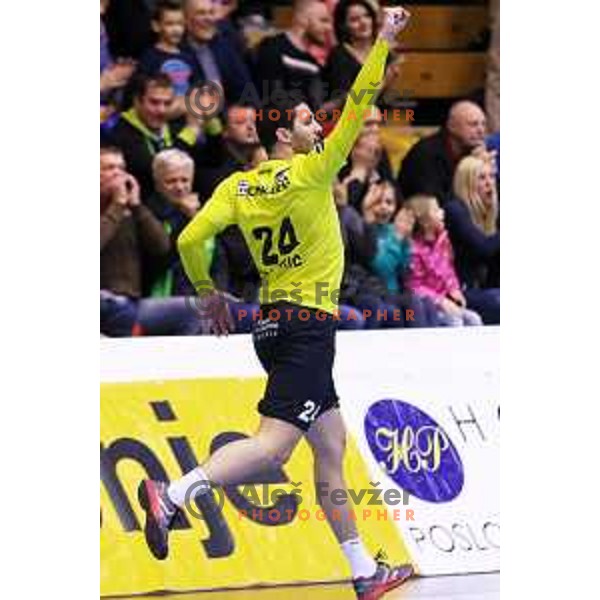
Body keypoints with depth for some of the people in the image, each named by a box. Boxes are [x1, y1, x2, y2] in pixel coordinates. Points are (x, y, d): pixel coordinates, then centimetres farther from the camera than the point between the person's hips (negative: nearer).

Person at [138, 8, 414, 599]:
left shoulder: (236, 186, 6)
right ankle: (172, 493, -30)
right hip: (310, 324, -8)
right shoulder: (312, 172, -9)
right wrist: (384, 41, -5)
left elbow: (189, 240, 0)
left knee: (331, 446, 12)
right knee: (273, 442, -16)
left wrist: (208, 293, 16)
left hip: (274, 324, 8)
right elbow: (358, 106, -9)